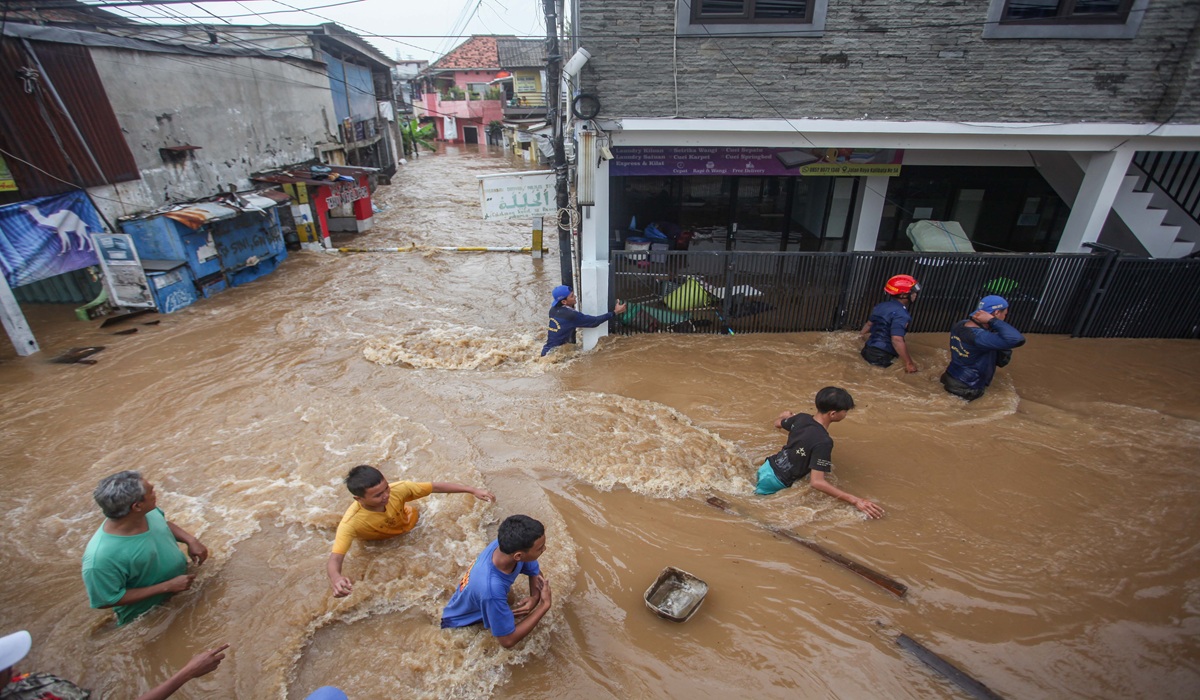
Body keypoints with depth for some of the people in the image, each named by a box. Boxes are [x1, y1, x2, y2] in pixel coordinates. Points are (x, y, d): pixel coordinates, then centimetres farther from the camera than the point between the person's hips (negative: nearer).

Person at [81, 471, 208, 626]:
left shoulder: (148, 511, -22)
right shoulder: (101, 557, -39)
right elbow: (107, 600, -27)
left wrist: (191, 540, -15)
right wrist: (167, 586, -28)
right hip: (148, 618, -5)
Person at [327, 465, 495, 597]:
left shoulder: (398, 489, -42)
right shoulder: (352, 523, -46)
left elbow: (436, 486, -33)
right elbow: (334, 560, -50)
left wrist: (473, 490, -35)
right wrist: (336, 579, -76)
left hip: (406, 523, 2)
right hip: (376, 543, -2)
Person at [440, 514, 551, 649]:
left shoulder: (506, 544, -27)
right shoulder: (492, 589, -45)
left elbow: (535, 572, -7)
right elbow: (508, 641, -31)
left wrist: (535, 598, -26)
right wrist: (545, 605, -31)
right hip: (460, 626, -5)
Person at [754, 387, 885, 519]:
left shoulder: (801, 418, -7)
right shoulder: (823, 442, -29)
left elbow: (778, 424, 16)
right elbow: (816, 482, -32)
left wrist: (785, 416, 41)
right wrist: (855, 500, -33)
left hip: (767, 467, 6)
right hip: (774, 482, -6)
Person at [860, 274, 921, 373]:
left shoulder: (881, 306, 11)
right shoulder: (900, 314, -16)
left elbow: (869, 324, 25)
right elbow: (897, 340, -25)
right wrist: (909, 363, -21)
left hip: (867, 350, 9)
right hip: (881, 357, -9)